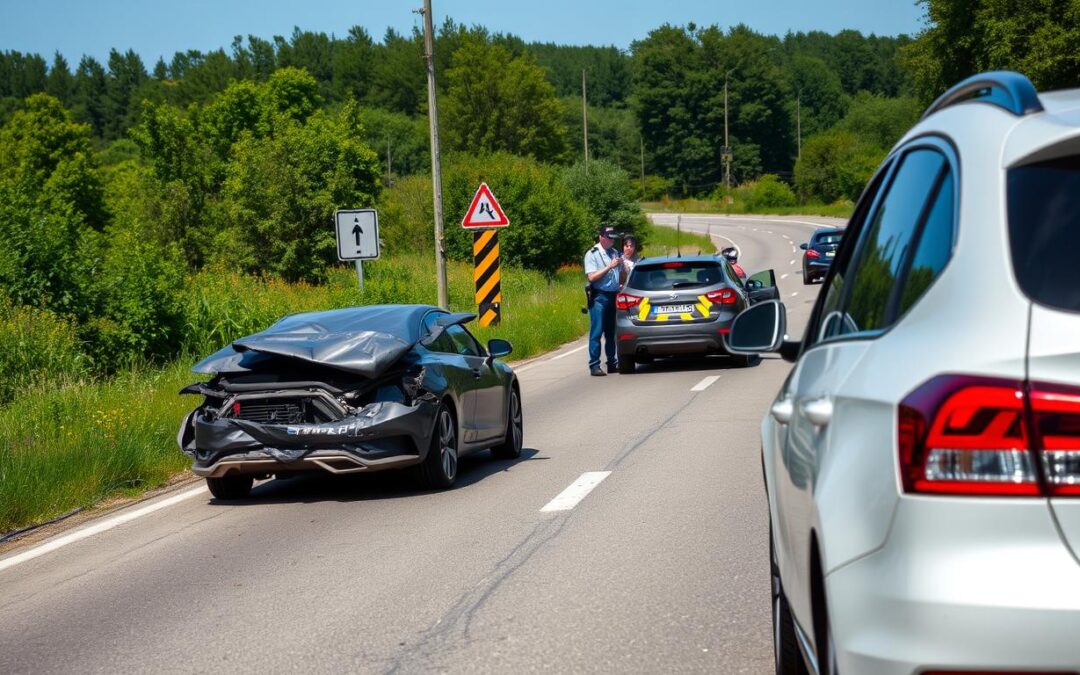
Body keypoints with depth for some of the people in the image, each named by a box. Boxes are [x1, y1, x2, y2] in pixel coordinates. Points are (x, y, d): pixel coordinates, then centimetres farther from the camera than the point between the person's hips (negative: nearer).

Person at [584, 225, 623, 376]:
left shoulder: (615, 253, 14)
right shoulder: (592, 254, -3)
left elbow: (621, 274, 27)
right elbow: (591, 277, -14)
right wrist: (609, 267, -17)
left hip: (614, 296, 6)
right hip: (599, 297, -6)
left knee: (611, 332, 10)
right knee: (596, 332, -7)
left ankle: (612, 363, 17)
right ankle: (594, 365, -7)